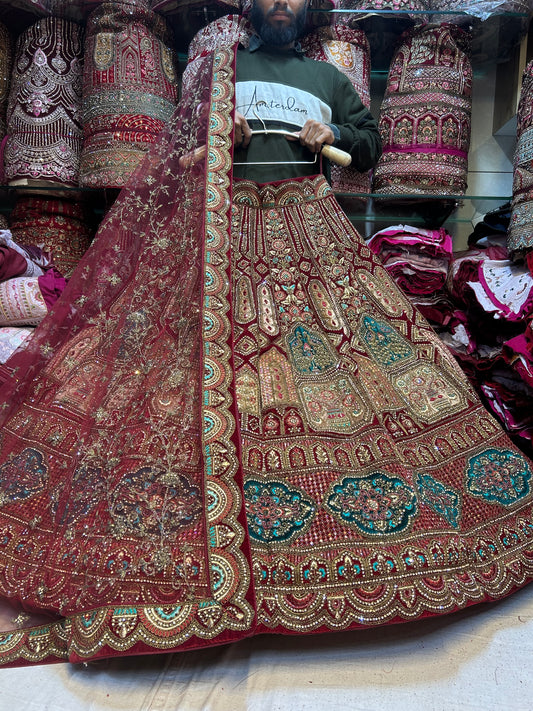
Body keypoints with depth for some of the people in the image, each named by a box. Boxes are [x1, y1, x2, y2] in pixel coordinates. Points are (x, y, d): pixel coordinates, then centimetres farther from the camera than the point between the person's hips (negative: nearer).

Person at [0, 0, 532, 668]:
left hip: (311, 227, 3)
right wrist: (226, 143, -9)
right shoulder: (223, 68, 15)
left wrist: (331, 135, -1)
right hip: (229, 229, -2)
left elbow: (370, 139, 20)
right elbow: (183, 151, 12)